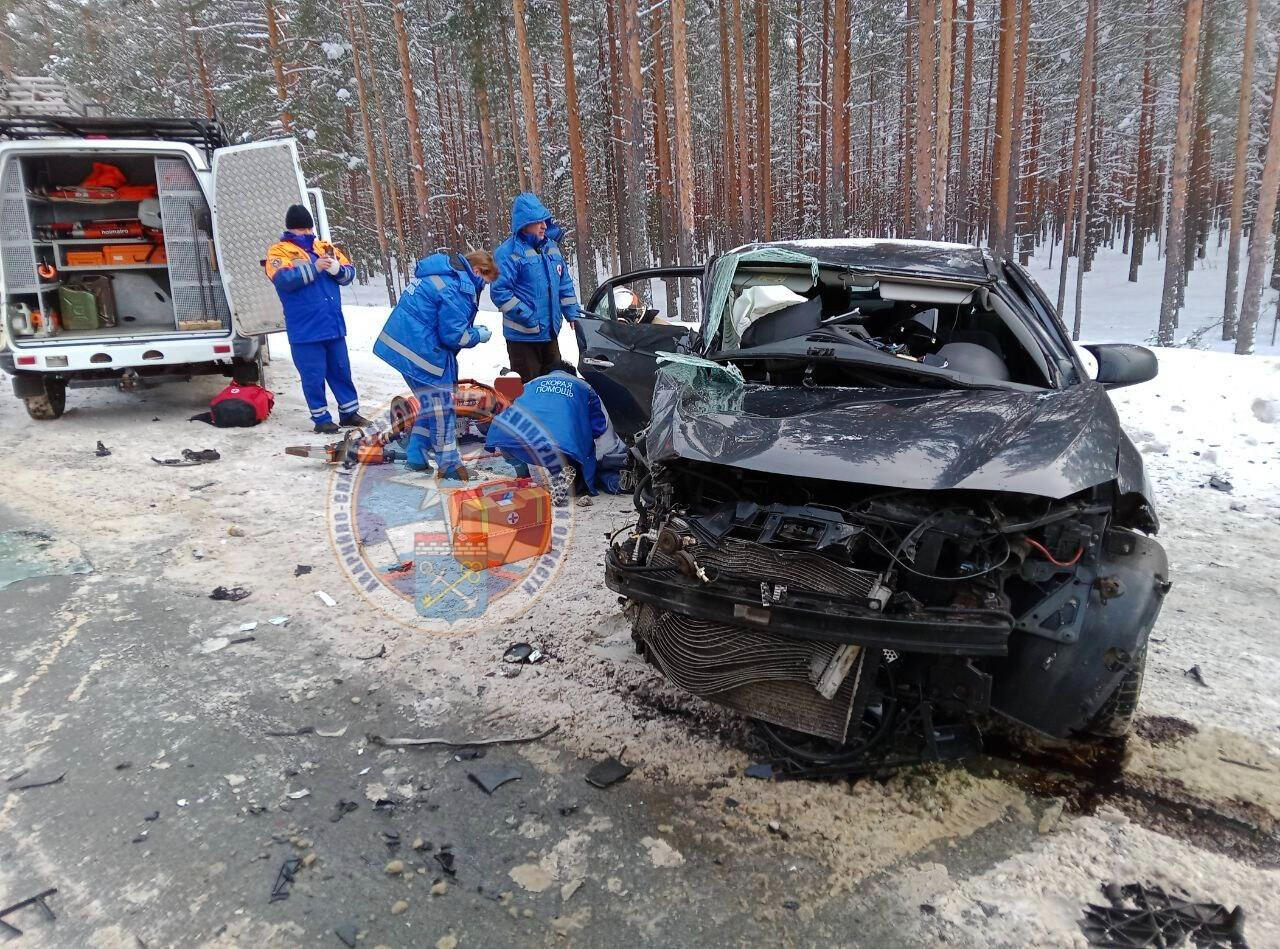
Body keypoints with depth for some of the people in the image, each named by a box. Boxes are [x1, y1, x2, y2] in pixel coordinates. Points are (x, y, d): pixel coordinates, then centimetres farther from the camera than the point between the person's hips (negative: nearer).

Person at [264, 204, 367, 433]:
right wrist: (314, 268, -24)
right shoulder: (279, 251, 0)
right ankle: (321, 418, 13)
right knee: (314, 376, 1)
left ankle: (349, 412, 25)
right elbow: (282, 279, -18)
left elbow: (349, 272, 8)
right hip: (305, 329, -4)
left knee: (341, 370, 13)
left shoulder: (325, 248, 13)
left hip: (334, 326, 5)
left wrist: (337, 268, -14)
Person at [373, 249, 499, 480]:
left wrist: (471, 330, 13)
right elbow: (454, 335, -17)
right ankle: (449, 463, 7)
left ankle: (416, 455, 25)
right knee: (441, 405, -1)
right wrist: (478, 335, 1)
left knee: (433, 402, 19)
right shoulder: (457, 287, -18)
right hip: (420, 350, -10)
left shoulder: (443, 272, 15)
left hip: (404, 343, 10)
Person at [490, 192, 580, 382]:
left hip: (550, 333, 7)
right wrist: (528, 318, -22)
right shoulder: (508, 252, -13)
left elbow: (565, 284, 18)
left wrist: (572, 315, 11)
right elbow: (500, 292, -20)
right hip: (522, 336, -7)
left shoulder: (551, 247, 10)